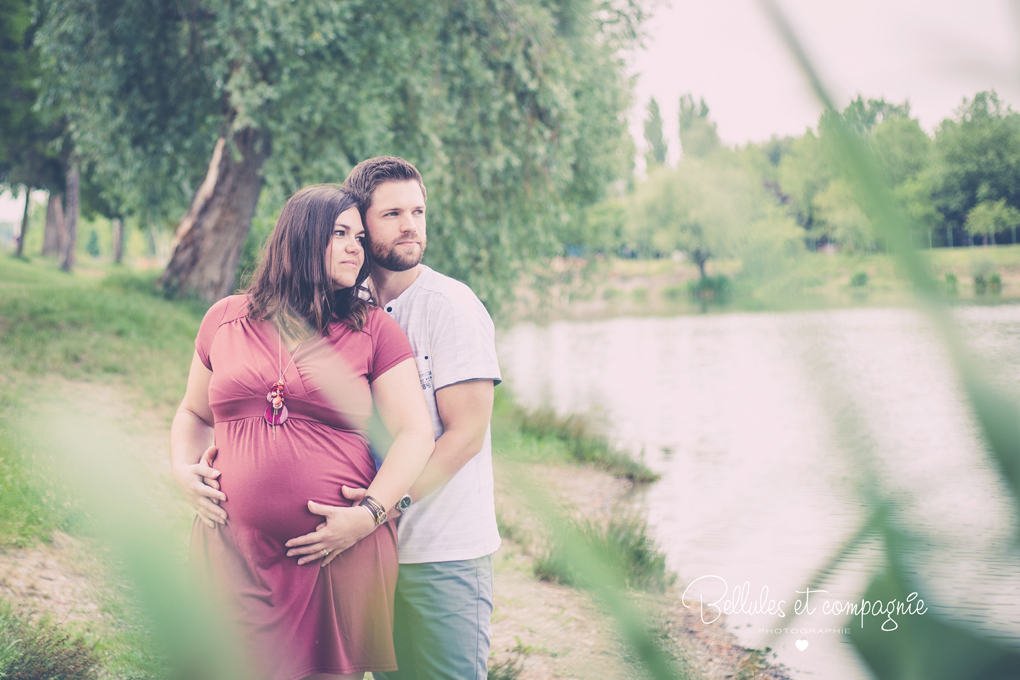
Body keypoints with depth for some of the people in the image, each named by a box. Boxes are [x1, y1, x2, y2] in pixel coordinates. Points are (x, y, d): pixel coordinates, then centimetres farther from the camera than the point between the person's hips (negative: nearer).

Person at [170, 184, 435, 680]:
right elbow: (194, 415, 22)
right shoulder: (225, 318, 11)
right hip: (232, 555, 1)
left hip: (340, 554, -1)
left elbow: (415, 434, -1)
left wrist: (368, 515, -13)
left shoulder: (374, 330, 5)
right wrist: (183, 469, 2)